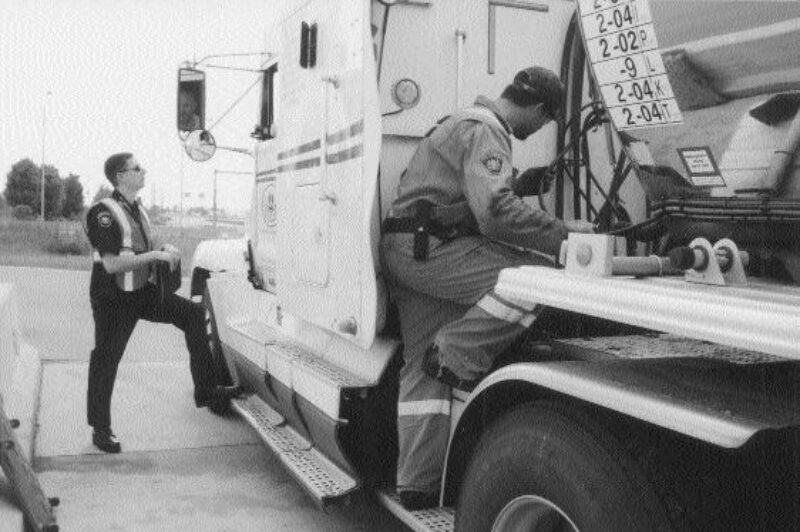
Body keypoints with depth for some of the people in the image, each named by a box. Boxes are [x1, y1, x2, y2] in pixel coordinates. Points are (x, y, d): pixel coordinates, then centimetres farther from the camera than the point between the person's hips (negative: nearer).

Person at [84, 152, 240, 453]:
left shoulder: (138, 210, 9)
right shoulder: (104, 212, -18)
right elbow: (111, 263, -26)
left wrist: (163, 251, 2)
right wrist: (155, 255, -25)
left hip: (142, 291, 8)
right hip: (113, 299, -8)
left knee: (193, 314, -4)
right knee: (106, 361, 4)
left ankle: (206, 391, -1)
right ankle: (101, 430, 21)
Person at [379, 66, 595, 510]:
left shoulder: (465, 121, 24)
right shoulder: (485, 130, -10)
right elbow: (495, 213, -24)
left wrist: (518, 185, 23)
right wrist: (563, 233, -18)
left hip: (404, 252, 11)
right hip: (429, 247, -11)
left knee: (425, 370, 9)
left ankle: (417, 483, 12)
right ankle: (455, 353, -11)